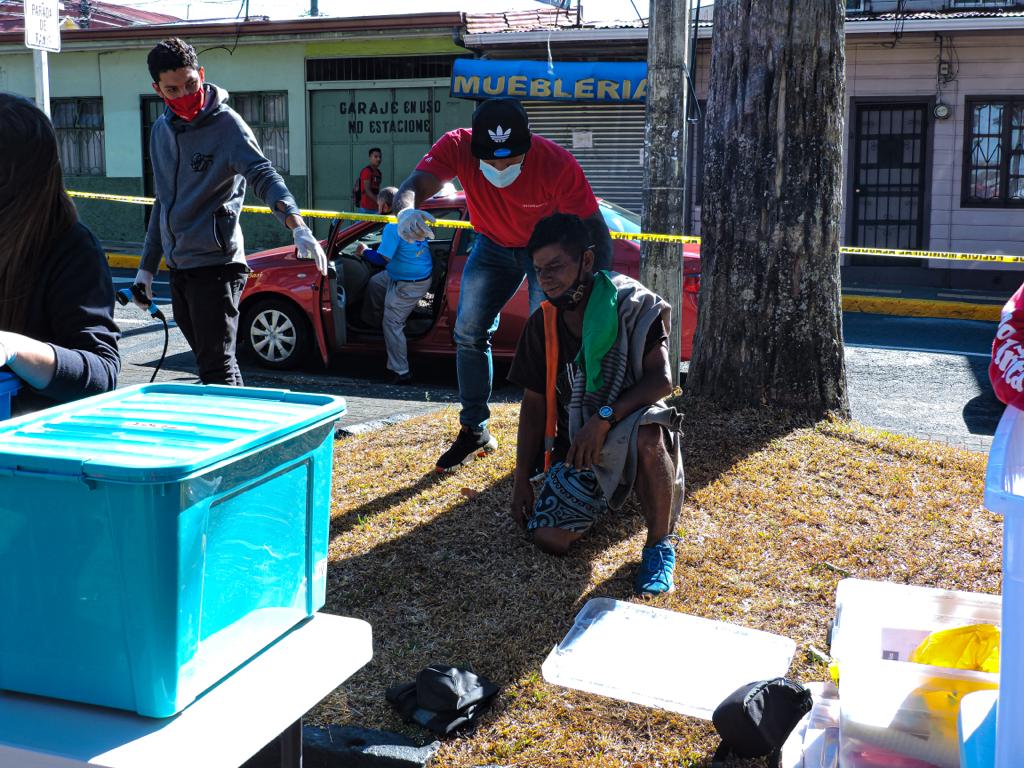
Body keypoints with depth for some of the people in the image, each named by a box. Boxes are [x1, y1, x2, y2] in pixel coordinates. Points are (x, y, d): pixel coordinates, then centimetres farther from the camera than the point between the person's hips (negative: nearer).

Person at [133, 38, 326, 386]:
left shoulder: (226, 124, -9)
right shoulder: (161, 130, 12)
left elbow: (264, 177, -24)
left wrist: (298, 226, -42)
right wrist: (147, 266, 19)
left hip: (216, 265, -7)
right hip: (178, 267, 7)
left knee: (217, 368, -9)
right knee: (207, 362, 13)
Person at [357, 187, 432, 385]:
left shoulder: (392, 227, -24)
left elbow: (382, 258, -26)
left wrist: (364, 251, -7)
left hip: (407, 285, -9)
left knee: (392, 325, -1)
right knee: (375, 283, 28)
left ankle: (401, 372, 4)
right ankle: (371, 322, 45)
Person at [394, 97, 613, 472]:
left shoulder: (557, 164, -35)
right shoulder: (458, 147, -28)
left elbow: (595, 230, -31)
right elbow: (415, 184, -37)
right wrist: (407, 209, -63)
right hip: (493, 245, 4)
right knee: (469, 333, 1)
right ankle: (475, 431, 14)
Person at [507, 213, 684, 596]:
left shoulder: (632, 305, -14)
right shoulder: (541, 326, 0)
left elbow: (661, 379, -22)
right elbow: (535, 403, 6)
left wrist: (604, 418, -36)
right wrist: (522, 479, 3)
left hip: (626, 432, -4)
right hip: (577, 446, 5)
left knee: (649, 432, -41)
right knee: (549, 538, -16)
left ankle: (659, 546, -18)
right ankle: (604, 498, 20)